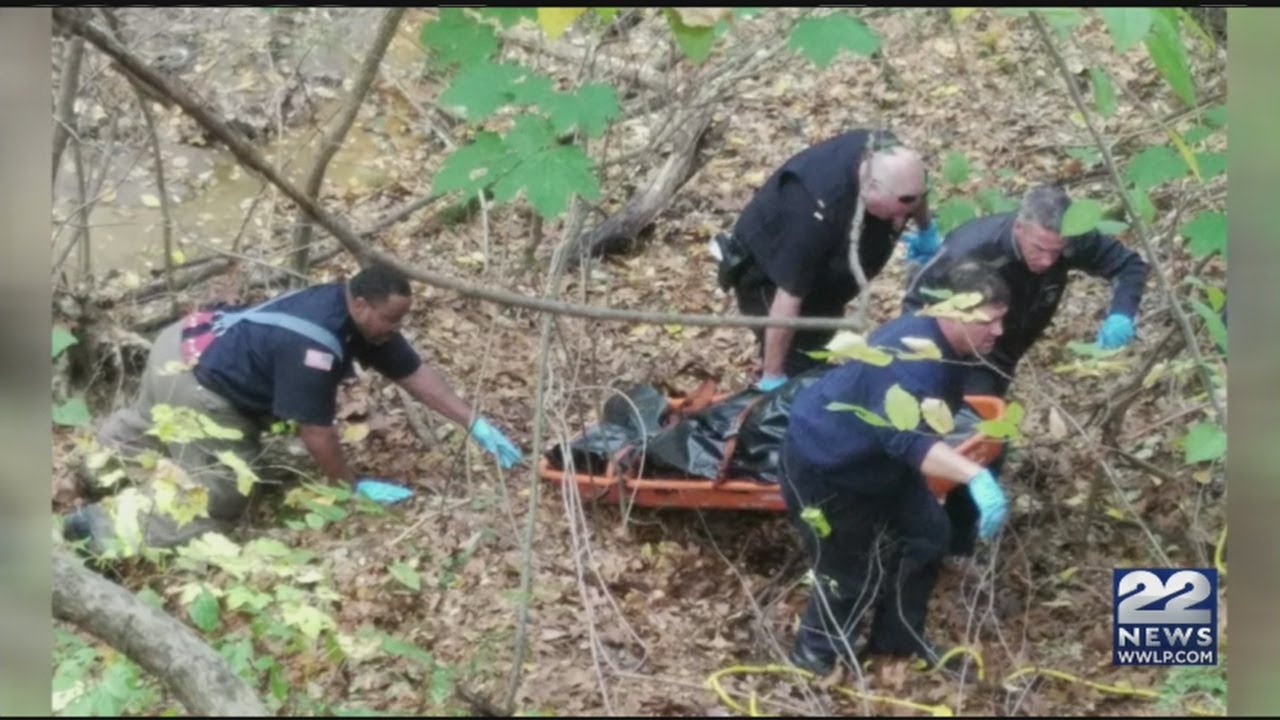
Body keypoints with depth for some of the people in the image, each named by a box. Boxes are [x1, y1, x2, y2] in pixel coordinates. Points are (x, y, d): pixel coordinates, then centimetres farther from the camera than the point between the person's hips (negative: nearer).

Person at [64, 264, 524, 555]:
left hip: (190, 345, 10)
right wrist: (356, 486, -12)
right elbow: (315, 432, -24)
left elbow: (416, 375, 1)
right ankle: (104, 526, -7)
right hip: (190, 380, -10)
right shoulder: (315, 344, -32)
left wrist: (477, 426, -1)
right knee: (219, 501, -7)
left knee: (148, 426, 36)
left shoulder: (356, 314, -5)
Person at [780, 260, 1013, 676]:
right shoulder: (911, 359, -38)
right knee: (850, 572, 0)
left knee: (927, 532, 13)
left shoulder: (944, 340, -5)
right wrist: (976, 477, -65)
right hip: (822, 466, -10)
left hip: (874, 457, 10)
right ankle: (815, 654, 26)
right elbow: (907, 437, -54)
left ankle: (897, 638, 29)